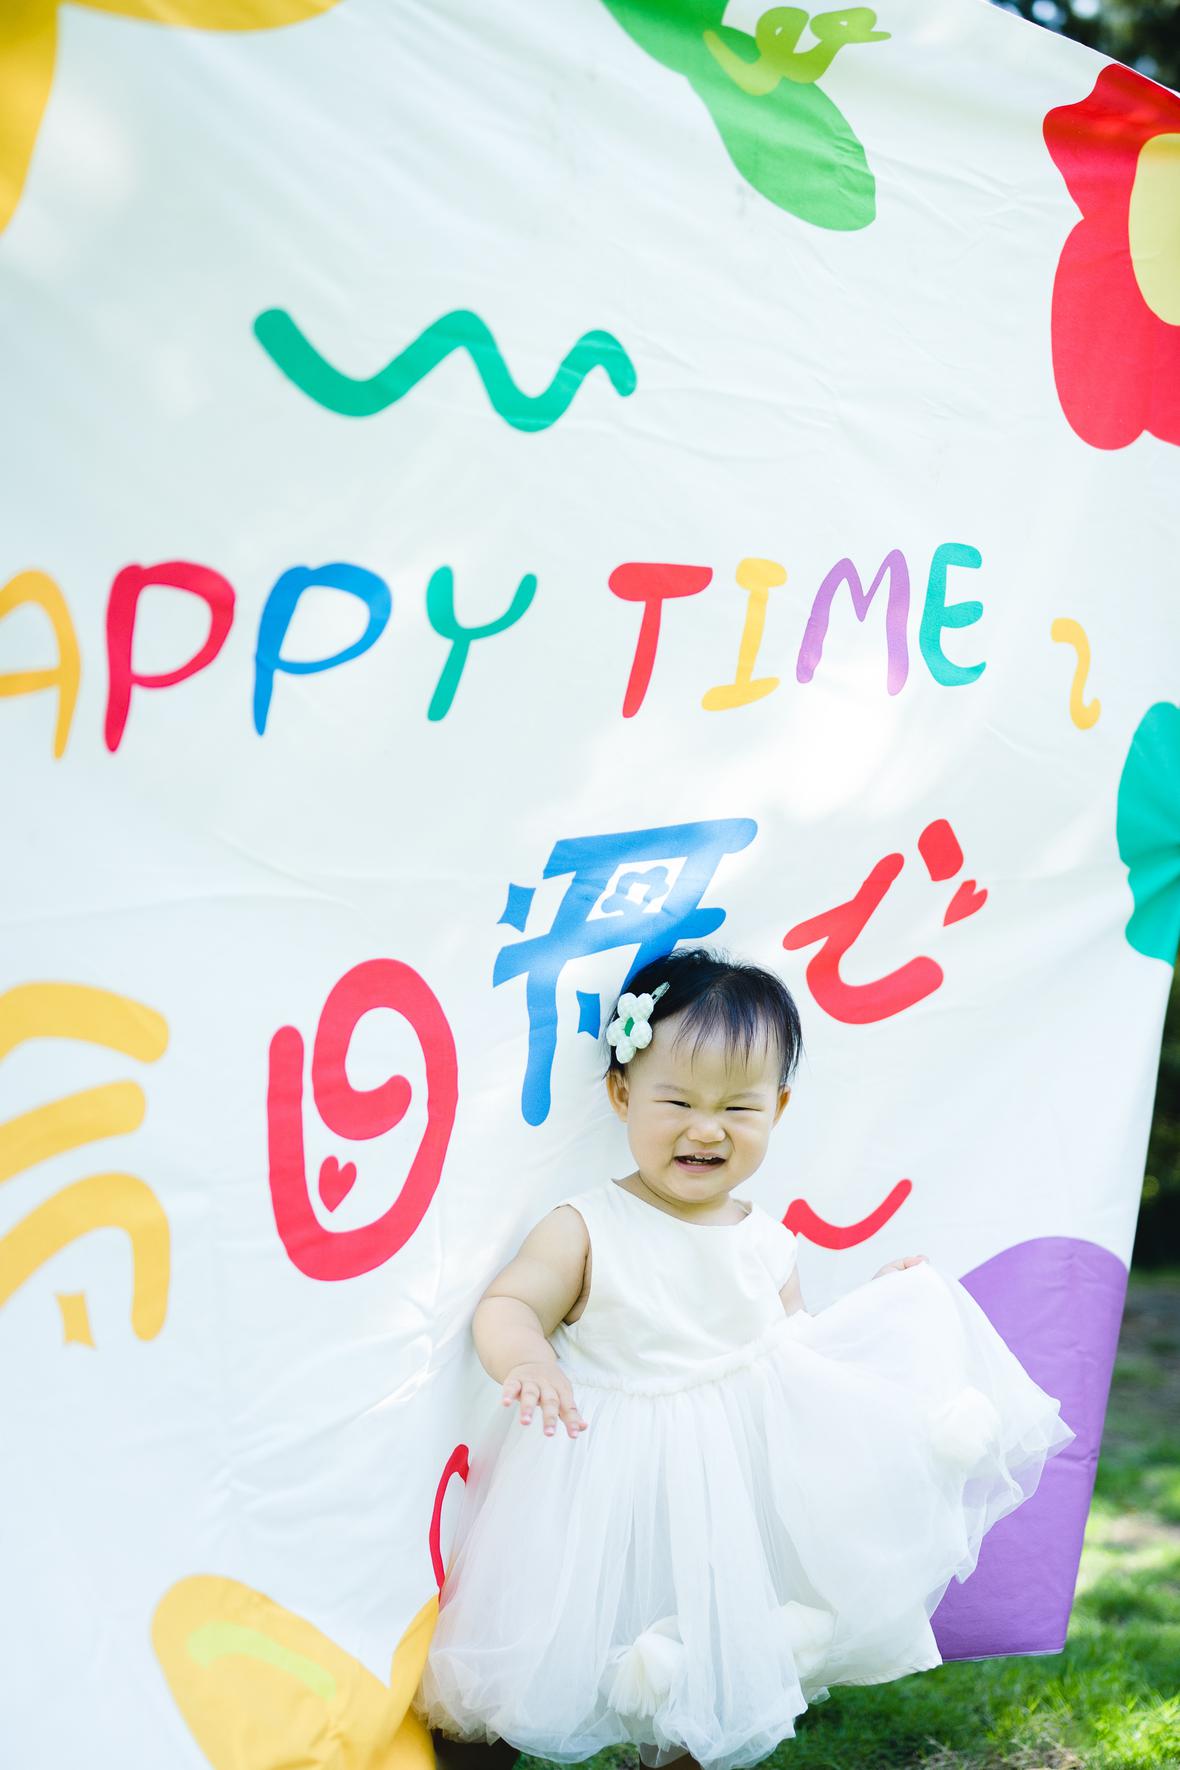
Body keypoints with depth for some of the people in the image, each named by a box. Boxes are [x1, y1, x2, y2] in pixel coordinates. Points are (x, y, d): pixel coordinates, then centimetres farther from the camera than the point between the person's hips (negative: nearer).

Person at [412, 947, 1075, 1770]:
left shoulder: (767, 1241, 7)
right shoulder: (588, 1229, -7)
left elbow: (792, 1343, 16)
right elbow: (507, 1308, -12)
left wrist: (877, 1302, 8)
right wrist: (526, 1361, -32)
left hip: (756, 1462, 4)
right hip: (620, 1473, -4)